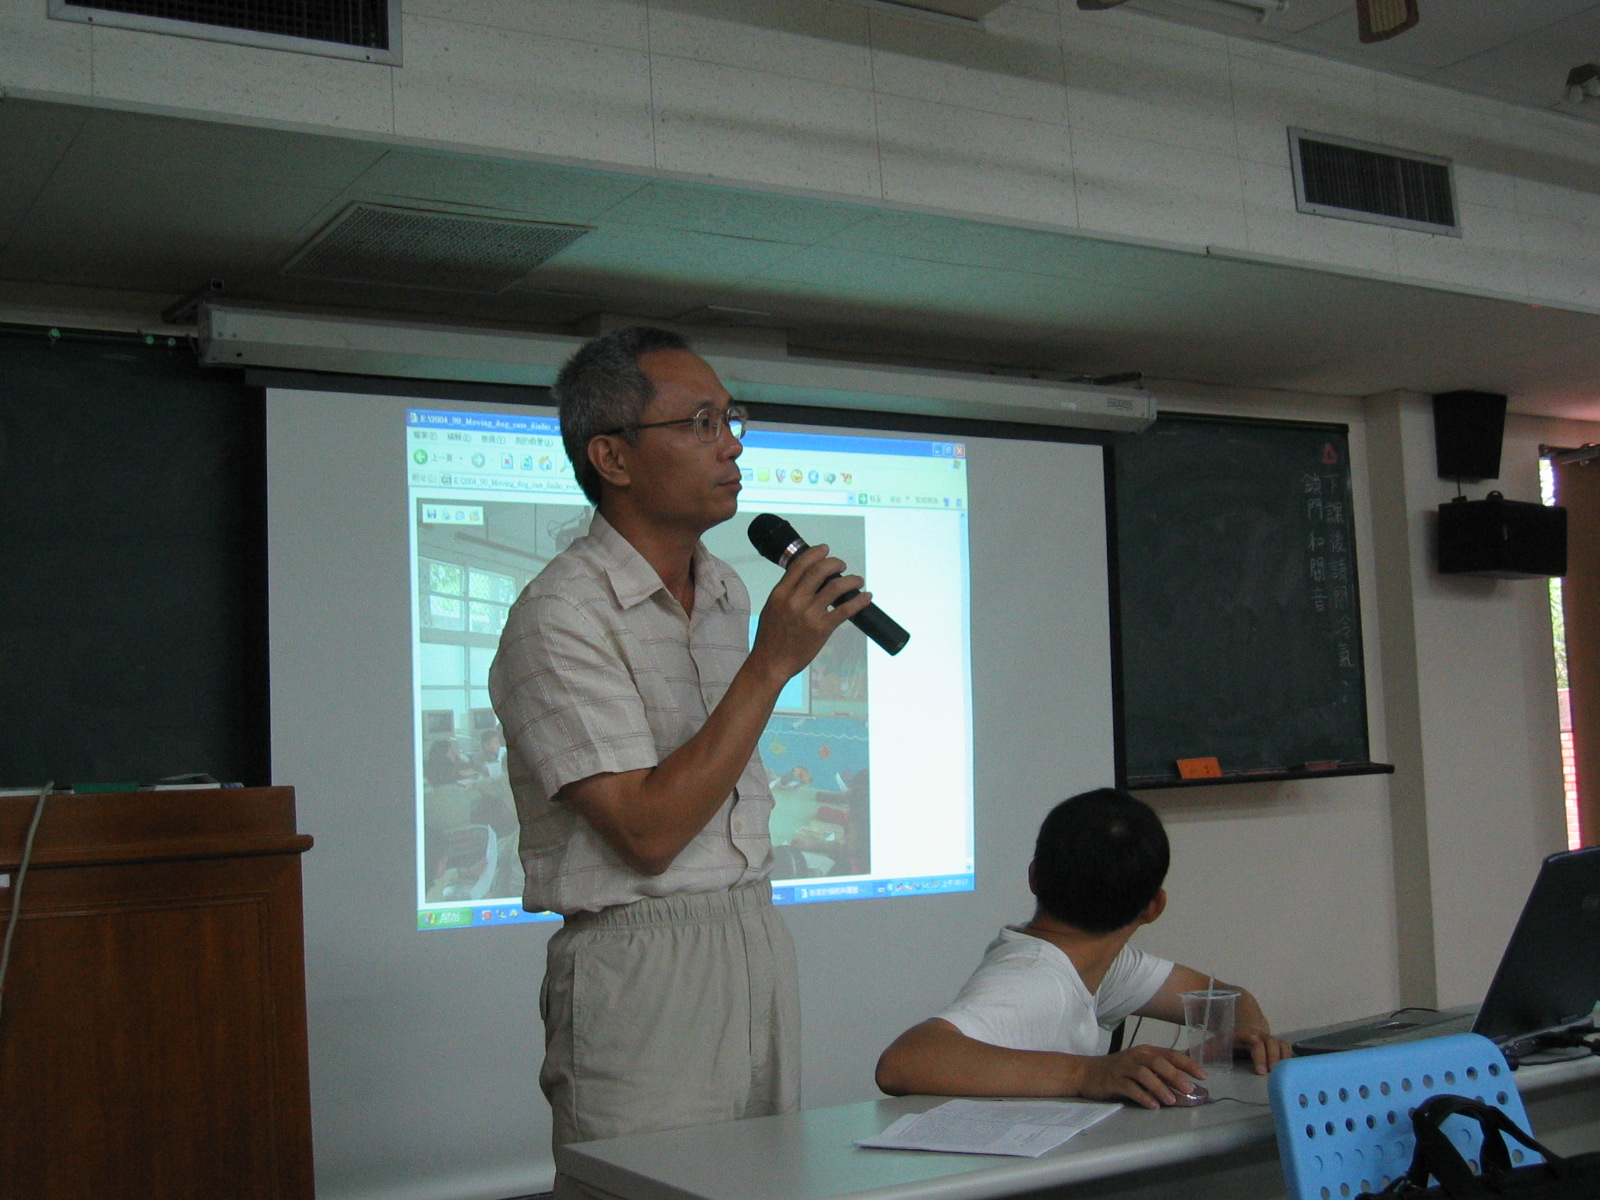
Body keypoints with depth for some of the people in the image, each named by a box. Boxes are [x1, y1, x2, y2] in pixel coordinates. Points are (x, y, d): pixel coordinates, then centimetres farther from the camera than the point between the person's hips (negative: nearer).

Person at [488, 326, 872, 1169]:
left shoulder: (728, 594, 11)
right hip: (642, 966, -7)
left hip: (758, 941, 7)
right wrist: (772, 663, -20)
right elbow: (648, 831, -21)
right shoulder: (561, 617, -15)